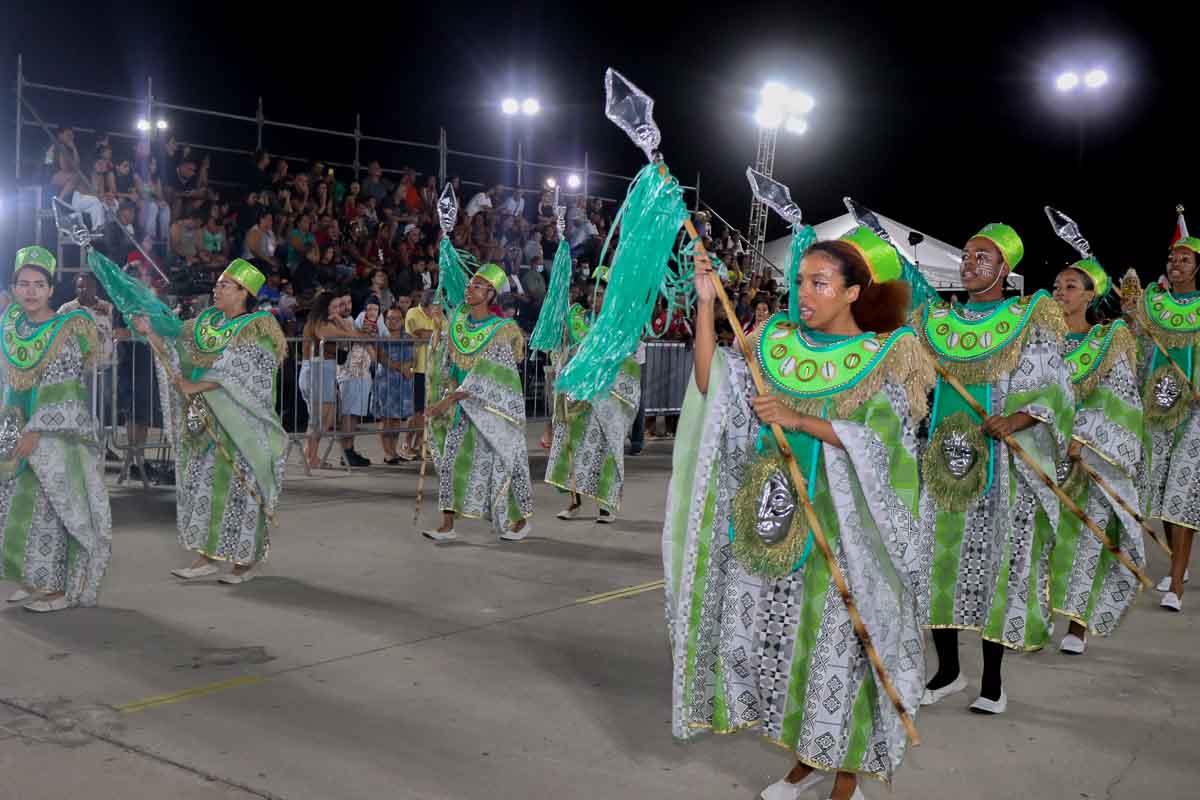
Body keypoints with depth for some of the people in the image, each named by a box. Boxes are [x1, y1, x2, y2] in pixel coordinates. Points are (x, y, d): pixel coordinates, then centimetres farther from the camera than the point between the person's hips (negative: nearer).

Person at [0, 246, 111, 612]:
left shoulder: (69, 330, -11)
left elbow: (66, 393, -15)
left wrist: (37, 432, -19)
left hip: (60, 431, -6)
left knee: (52, 506, -5)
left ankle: (60, 587, 2)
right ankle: (34, 580, 19)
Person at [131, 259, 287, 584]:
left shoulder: (259, 327, -10)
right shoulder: (205, 323, 11)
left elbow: (238, 373, -19)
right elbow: (176, 353, 9)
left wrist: (196, 386, -20)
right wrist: (149, 332, -4)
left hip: (240, 423, -6)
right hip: (207, 421, 6)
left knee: (239, 487, -1)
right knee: (201, 482, 6)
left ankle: (248, 559, 11)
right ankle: (207, 556, 14)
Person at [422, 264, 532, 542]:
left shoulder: (501, 332, -19)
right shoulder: (456, 321, 0)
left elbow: (484, 378, -25)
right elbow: (447, 366, 10)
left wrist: (449, 400, -30)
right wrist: (442, 399, 6)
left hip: (494, 408, -5)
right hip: (463, 409, 5)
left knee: (504, 462, 4)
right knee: (452, 460, -2)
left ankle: (521, 520, 22)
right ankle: (447, 525, 1)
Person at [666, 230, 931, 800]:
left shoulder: (889, 355, -4)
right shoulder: (776, 341, 5)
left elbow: (877, 440, -14)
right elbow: (710, 386, -3)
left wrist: (797, 419, -19)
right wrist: (705, 304, -8)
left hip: (842, 531, -4)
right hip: (774, 520, 4)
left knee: (836, 644, 2)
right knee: (772, 634, 11)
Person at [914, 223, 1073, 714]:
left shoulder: (1031, 319, -1)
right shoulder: (934, 321, 9)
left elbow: (1051, 388, -9)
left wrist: (1016, 421, -26)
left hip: (1002, 464, -3)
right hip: (942, 458, 4)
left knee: (996, 561, 2)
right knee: (938, 558, 6)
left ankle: (992, 679, 17)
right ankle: (947, 670, 23)